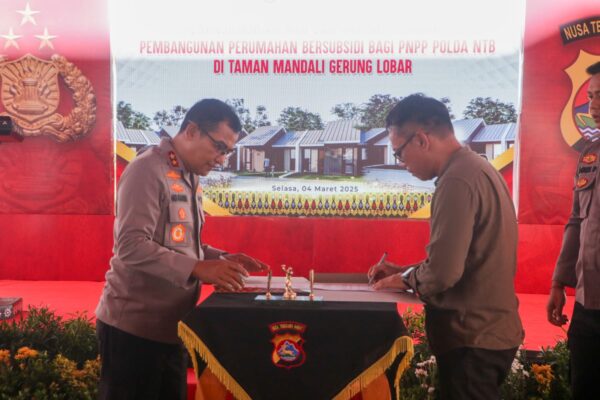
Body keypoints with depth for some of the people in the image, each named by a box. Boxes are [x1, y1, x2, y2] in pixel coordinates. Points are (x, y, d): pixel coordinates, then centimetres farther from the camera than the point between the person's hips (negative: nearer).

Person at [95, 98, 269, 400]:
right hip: (134, 327, -9)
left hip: (169, 327, 9)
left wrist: (222, 259, 2)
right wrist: (198, 268, -31)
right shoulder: (148, 170, -16)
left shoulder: (189, 178, 13)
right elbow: (131, 246, -26)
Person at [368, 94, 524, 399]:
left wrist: (405, 279, -7)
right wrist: (405, 270, 11)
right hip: (489, 330, 10)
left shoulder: (458, 179, -21)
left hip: (472, 339, -10)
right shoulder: (477, 169, 11)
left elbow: (443, 273, -26)